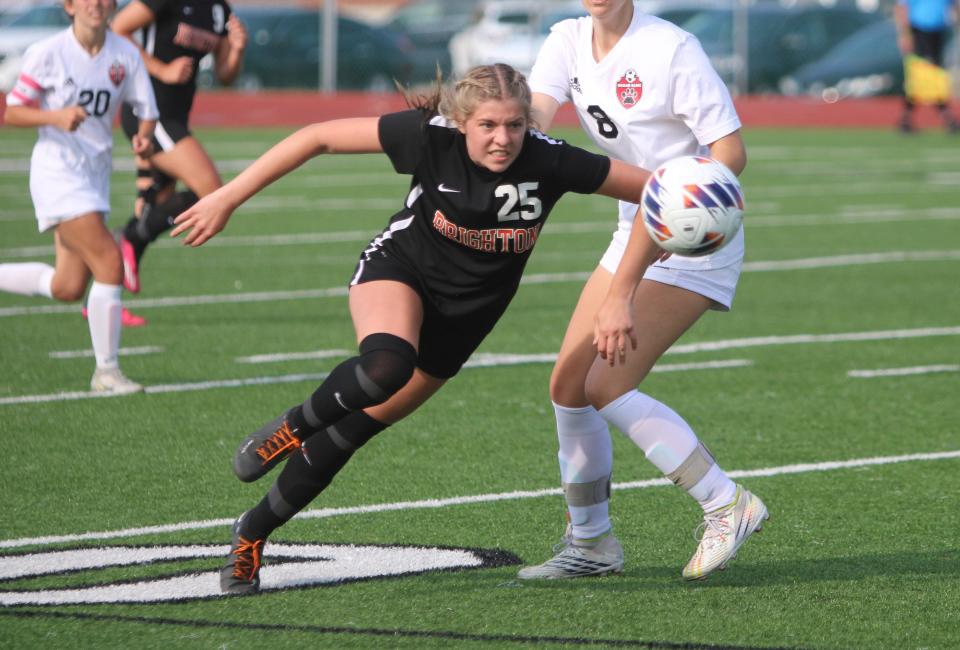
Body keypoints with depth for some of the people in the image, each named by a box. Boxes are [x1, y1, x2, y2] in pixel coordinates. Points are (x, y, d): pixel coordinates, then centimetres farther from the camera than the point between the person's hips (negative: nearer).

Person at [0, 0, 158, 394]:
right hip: (57, 170, -6)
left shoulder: (125, 55, 2)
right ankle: (106, 372, -9)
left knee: (67, 289, 6)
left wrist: (144, 136, -16)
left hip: (96, 174, 6)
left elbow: (147, 111, 6)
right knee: (110, 262, -18)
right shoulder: (47, 53, -9)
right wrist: (55, 116, -23)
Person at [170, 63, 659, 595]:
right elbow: (319, 137, -20)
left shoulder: (548, 162, -26)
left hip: (468, 309, 3)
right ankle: (292, 428, -7)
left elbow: (650, 187, -17)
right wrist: (228, 198, -19)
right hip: (398, 271, -2)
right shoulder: (430, 136, -27)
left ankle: (253, 534, 26)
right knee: (386, 365, -37)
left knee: (358, 426, 7)